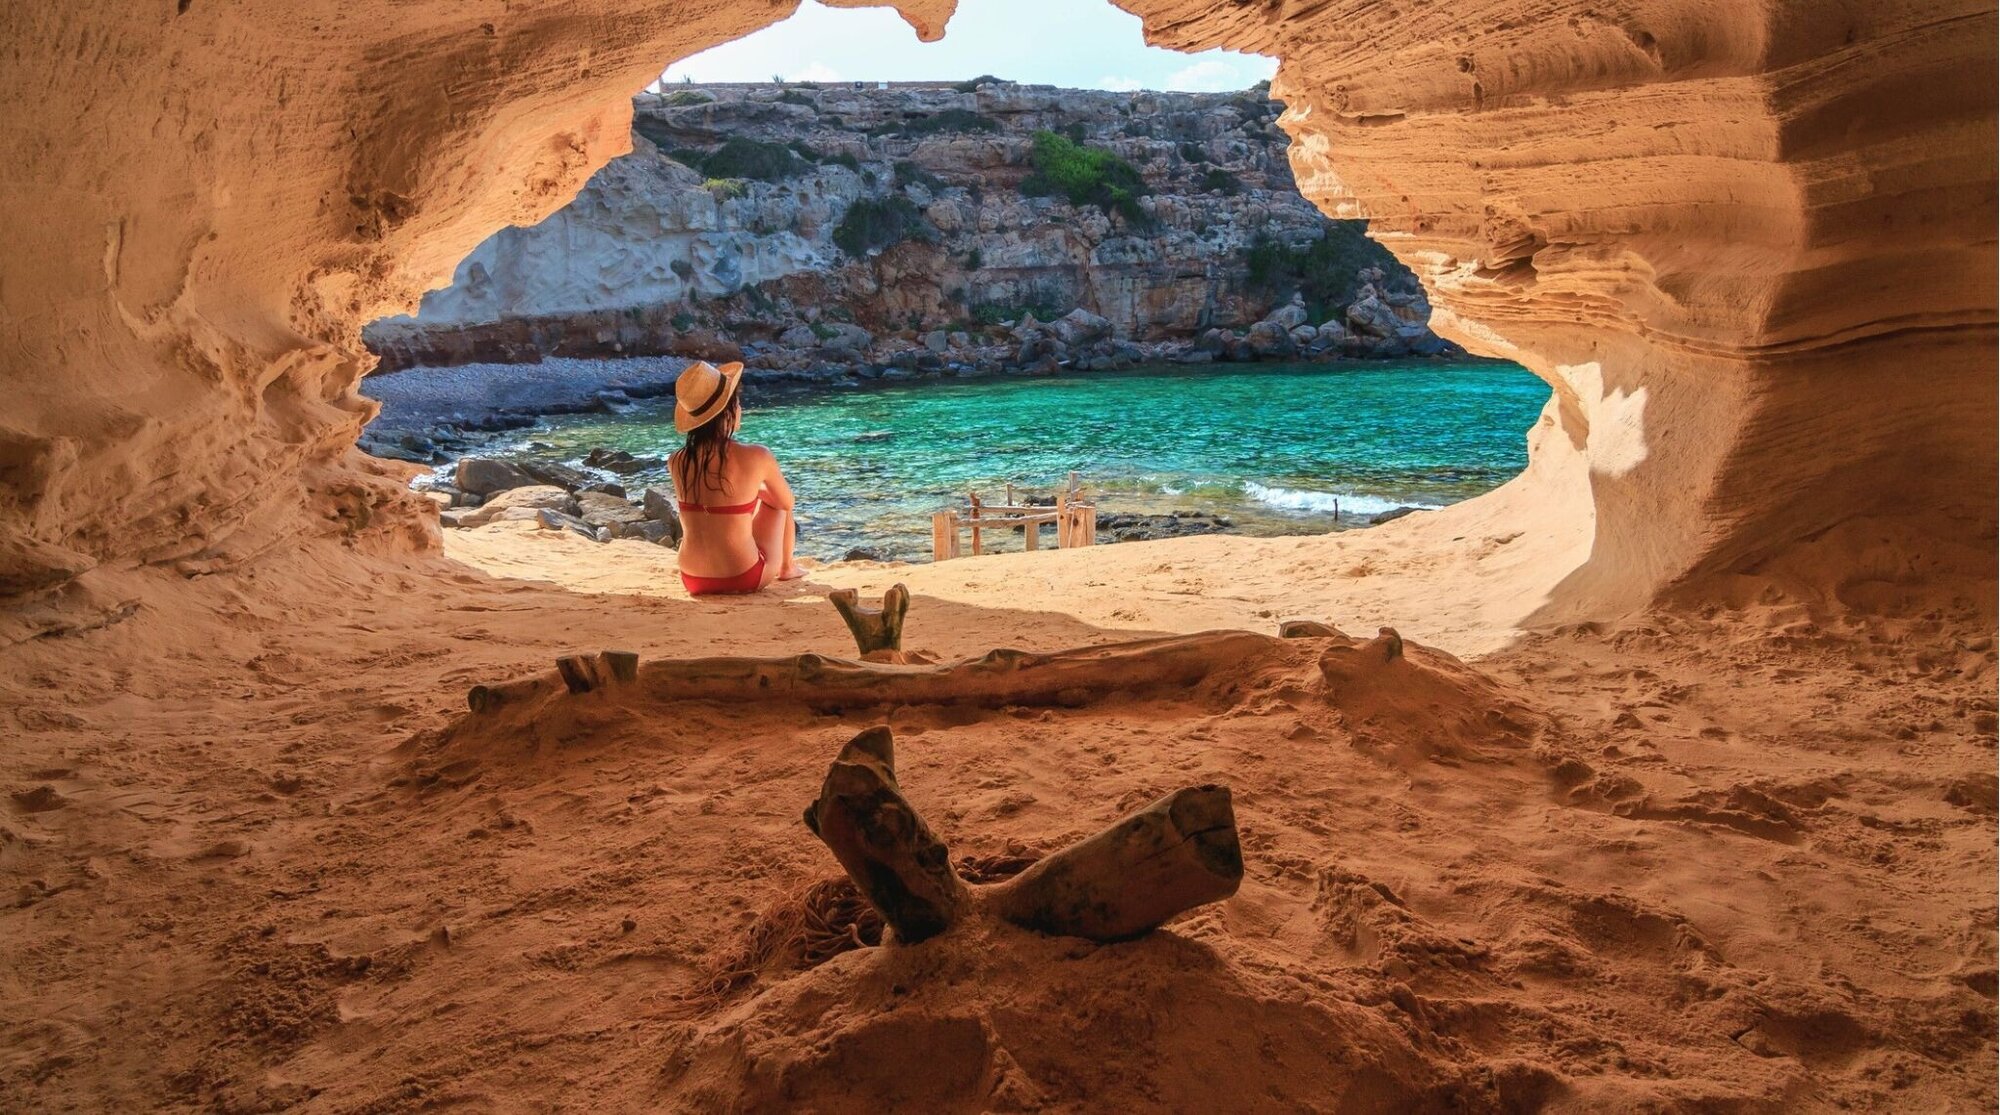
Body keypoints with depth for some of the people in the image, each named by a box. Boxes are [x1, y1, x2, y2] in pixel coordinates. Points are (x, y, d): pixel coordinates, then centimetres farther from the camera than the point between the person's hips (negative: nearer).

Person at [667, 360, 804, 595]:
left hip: (694, 581, 4)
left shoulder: (676, 462, -7)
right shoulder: (756, 457, -18)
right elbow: (787, 501, 5)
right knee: (778, 501, 26)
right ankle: (787, 567, 45)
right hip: (745, 580, -4)